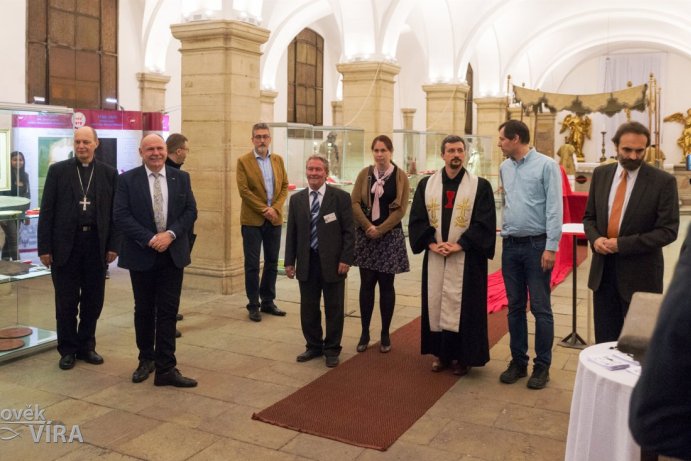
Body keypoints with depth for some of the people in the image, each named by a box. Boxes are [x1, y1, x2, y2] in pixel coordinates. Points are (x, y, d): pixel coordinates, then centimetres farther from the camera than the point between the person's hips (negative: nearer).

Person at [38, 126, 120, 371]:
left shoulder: (109, 173, 6)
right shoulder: (58, 170, 2)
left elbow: (115, 212, 6)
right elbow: (47, 211, 0)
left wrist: (113, 245, -1)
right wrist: (44, 247, -5)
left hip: (96, 244, 1)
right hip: (65, 244, -1)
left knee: (93, 300, 9)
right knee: (66, 302, 6)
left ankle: (86, 346, 25)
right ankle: (67, 350, 20)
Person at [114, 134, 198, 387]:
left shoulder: (181, 178, 5)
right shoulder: (127, 179, -2)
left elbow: (190, 211, 2)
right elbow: (121, 215, -9)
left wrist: (170, 234, -13)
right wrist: (150, 239, -17)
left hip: (173, 254, 1)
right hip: (142, 255, -1)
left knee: (168, 311, 0)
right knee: (144, 310, 12)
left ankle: (166, 368, 3)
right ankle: (146, 359, 30)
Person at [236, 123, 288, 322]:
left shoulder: (278, 160, 10)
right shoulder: (243, 161, -3)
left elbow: (284, 186, 7)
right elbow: (244, 190, -10)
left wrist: (275, 208, -8)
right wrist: (264, 209, -14)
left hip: (274, 219, 4)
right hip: (252, 219, -4)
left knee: (272, 262, 9)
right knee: (252, 264, 1)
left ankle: (268, 301, 20)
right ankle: (253, 305, 10)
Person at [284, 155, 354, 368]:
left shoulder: (341, 197, -4)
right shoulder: (296, 199, 7)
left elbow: (349, 231, -4)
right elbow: (291, 233, 9)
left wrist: (345, 259, -10)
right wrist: (289, 262, 5)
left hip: (332, 263, -3)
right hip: (306, 263, 3)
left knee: (334, 309, 8)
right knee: (308, 309, 11)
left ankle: (332, 350, 23)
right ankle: (314, 346, 29)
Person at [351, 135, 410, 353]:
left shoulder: (400, 176, 0)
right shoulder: (364, 174, 5)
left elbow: (401, 208, -5)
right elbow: (355, 203, 0)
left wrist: (380, 229, -12)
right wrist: (368, 227, -12)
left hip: (390, 236, -1)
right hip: (365, 235, 2)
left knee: (386, 284, 4)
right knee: (366, 283, 4)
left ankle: (385, 334, 15)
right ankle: (364, 333, 13)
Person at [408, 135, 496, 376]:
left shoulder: (480, 186, -3)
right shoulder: (426, 184, 5)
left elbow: (485, 223, -8)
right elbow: (416, 219, 2)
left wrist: (459, 244, -16)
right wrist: (431, 243, -12)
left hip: (467, 259, -3)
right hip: (434, 257, 3)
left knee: (463, 306, 2)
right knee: (436, 303, 8)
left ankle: (462, 356, 14)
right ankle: (441, 353, 21)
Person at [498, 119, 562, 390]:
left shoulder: (546, 165, -8)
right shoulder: (504, 168, 9)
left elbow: (554, 208, -12)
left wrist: (551, 247, -16)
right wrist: (506, 229, 12)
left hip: (537, 245, -6)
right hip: (510, 245, 6)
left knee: (540, 308, 1)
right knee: (515, 306, 11)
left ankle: (542, 366, 13)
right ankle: (518, 361, 22)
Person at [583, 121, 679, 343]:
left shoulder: (663, 181, -10)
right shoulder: (601, 174, 4)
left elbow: (668, 231, -12)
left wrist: (622, 244, -19)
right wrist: (595, 238, -10)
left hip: (639, 274, -4)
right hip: (603, 269, 4)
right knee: (604, 341, 12)